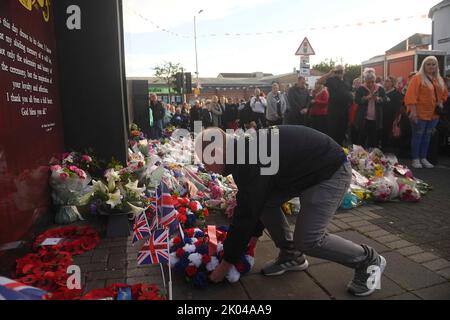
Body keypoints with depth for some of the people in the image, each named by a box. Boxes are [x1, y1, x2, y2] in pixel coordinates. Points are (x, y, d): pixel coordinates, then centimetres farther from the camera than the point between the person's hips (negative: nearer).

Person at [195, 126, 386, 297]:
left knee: (308, 240, -12)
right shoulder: (245, 151, 2)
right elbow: (254, 205, 14)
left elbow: (245, 215, -23)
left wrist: (227, 262, -12)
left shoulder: (250, 162, -29)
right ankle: (291, 255, 19)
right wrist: (254, 235, 20)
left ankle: (368, 261, 11)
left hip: (331, 171, -9)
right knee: (265, 201, 4)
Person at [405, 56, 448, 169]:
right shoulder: (418, 78, -11)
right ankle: (415, 159, 8)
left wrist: (441, 103, 3)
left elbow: (444, 94, 22)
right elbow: (411, 96, -18)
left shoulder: (439, 80, 11)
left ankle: (423, 158, 21)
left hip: (433, 114, 7)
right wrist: (413, 112, -23)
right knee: (417, 136, 1)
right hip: (420, 113, -7)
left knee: (427, 136, 12)